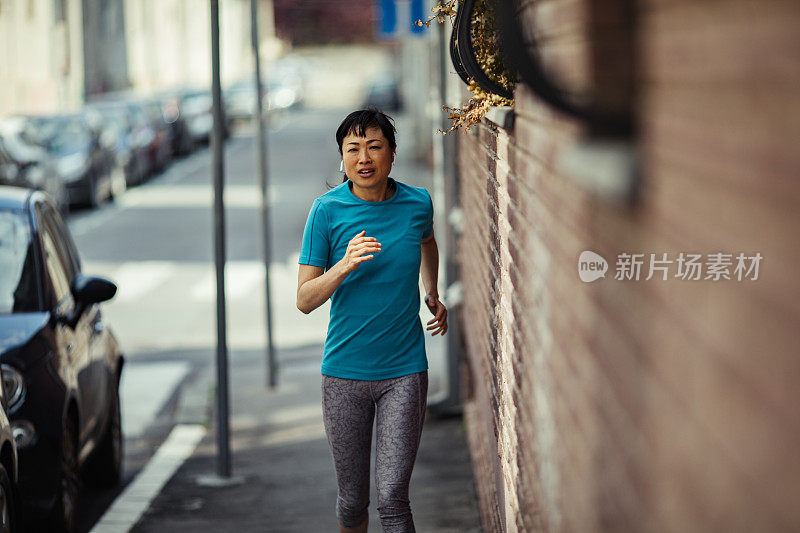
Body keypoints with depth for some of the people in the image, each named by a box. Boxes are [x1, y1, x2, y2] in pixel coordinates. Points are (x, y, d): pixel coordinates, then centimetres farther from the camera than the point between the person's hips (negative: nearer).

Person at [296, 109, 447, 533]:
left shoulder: (418, 203, -1)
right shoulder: (327, 210, -7)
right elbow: (305, 300, -8)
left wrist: (433, 294, 24)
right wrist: (345, 265, -24)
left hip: (404, 371, 0)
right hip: (344, 372, 0)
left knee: (392, 498, -9)